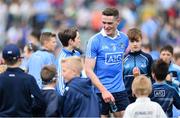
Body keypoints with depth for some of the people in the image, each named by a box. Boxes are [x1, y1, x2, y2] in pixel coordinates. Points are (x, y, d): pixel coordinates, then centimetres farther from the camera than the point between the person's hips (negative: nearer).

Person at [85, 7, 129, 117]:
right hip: (100, 92, -4)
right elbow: (89, 70, -11)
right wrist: (103, 90, -18)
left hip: (120, 90, 4)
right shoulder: (95, 41, -8)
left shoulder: (124, 39, 6)